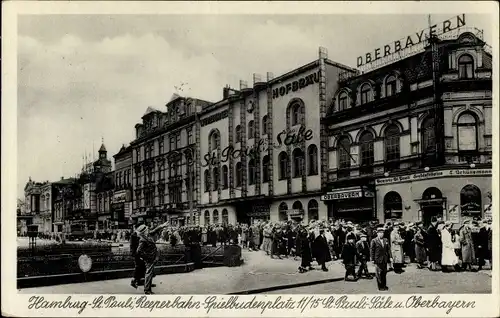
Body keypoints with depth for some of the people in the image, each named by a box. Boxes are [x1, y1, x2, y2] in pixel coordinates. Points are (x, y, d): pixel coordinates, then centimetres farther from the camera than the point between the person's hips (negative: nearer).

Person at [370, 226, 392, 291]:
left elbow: (388, 249, 13)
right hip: (378, 260, -5)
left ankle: (384, 285, 21)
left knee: (384, 273, 11)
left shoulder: (386, 240, 10)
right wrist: (372, 259, -9)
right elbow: (372, 250, -6)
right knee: (379, 274, -1)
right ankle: (380, 287, 8)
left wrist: (389, 257, 6)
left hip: (385, 260, 5)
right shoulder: (374, 241, -5)